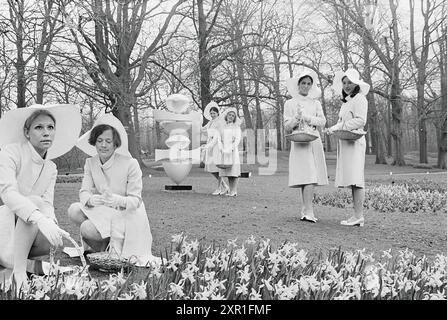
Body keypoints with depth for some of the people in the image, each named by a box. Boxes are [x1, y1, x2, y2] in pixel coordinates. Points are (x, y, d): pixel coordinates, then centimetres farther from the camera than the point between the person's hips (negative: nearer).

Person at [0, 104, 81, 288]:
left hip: (27, 230, 5)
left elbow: (47, 204, -3)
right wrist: (40, 219, -43)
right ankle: (19, 270, -21)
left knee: (53, 241, -25)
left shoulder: (51, 168, 7)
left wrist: (51, 223, -29)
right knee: (34, 200, -31)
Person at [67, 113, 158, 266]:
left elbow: (136, 200, -16)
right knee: (73, 210, -20)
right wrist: (90, 199, -32)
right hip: (102, 213, 6)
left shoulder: (130, 164, -16)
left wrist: (119, 200, -38)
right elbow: (84, 191, -7)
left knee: (88, 229, -26)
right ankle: (98, 246, 3)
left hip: (125, 216, -6)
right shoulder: (90, 163, 0)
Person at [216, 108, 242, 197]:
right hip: (224, 152, 3)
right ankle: (230, 190, 9)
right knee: (227, 170, 4)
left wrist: (231, 149, -15)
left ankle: (234, 191, -6)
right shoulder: (221, 127, 11)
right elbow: (219, 139, 7)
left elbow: (238, 139, -4)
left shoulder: (236, 127, 4)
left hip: (233, 150, -3)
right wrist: (221, 149, -7)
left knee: (234, 170, -8)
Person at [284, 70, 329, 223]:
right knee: (308, 176, -16)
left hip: (314, 141, 4)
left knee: (311, 177, 1)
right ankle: (309, 212, -17)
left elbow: (322, 121, 5)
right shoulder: (290, 103, 10)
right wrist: (296, 118, -15)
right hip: (299, 142, -4)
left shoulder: (315, 103, 18)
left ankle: (305, 209, 10)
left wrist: (307, 118, -10)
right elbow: (287, 127, 4)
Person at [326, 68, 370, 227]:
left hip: (355, 141, -9)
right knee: (351, 180, 5)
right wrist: (334, 128, 5)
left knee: (355, 179, -11)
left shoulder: (359, 98, -3)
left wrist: (339, 127, -13)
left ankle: (359, 216, -10)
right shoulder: (346, 101, 24)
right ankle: (357, 215, 7)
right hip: (345, 142, 9)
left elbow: (360, 120, -13)